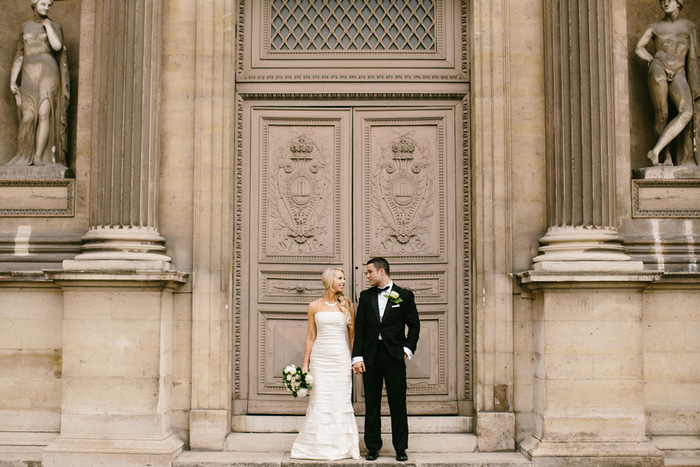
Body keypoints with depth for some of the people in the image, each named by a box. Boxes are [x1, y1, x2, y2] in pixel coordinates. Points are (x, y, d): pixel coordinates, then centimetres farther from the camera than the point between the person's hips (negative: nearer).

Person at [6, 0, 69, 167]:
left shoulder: (55, 26, 8)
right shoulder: (25, 27, 17)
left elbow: (57, 47, -14)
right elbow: (19, 56, 16)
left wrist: (48, 25, -3)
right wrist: (12, 80, 7)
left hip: (48, 73, -2)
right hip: (29, 76, 2)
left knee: (44, 114, -17)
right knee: (28, 117, -11)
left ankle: (38, 158, -16)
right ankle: (22, 157, 2)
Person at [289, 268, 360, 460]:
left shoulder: (347, 305, 6)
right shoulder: (314, 306, 5)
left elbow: (352, 335, 9)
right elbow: (310, 337, 8)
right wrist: (305, 364, 5)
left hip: (341, 358, 0)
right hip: (320, 357, 0)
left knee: (341, 402, 0)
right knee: (319, 402, -2)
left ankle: (341, 447, 10)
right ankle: (319, 447, 8)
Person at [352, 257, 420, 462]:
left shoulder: (404, 295, 2)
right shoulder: (366, 296, 8)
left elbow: (414, 325, 6)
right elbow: (359, 328, 6)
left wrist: (408, 349, -5)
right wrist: (357, 357, -2)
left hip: (394, 355, -2)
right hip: (371, 355, 2)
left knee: (398, 404, 1)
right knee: (371, 404, 6)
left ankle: (401, 448, 11)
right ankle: (373, 447, 15)